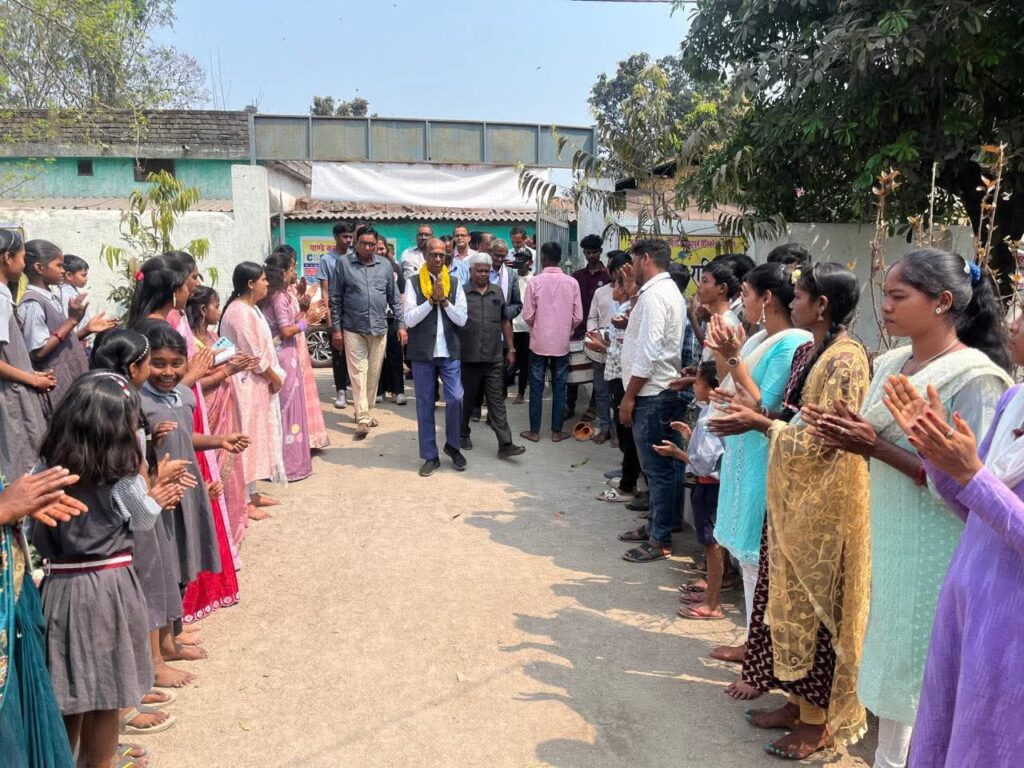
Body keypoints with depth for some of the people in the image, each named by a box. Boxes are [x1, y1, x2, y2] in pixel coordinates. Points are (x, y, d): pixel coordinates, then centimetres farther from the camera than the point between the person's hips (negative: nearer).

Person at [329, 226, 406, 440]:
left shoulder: (385, 265, 6)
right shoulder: (343, 263, -2)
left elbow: (394, 298, 10)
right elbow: (335, 299, 0)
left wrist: (401, 324, 5)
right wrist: (336, 328, -3)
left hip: (379, 328, 3)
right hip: (353, 329, -3)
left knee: (374, 374, 10)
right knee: (358, 373, -5)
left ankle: (366, 412, 25)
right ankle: (363, 419, -5)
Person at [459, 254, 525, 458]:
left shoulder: (497, 291, 8)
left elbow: (505, 322, 13)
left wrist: (510, 349, 10)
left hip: (494, 358, 2)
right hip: (468, 357, -2)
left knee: (497, 401, 2)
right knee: (466, 399, 12)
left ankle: (505, 444, 0)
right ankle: (463, 435, 31)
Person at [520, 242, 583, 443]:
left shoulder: (535, 282, -11)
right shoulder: (572, 283, -5)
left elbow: (527, 315, -8)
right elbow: (578, 316, -3)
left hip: (539, 342, -1)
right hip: (562, 343, 1)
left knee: (536, 388, 7)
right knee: (559, 388, 9)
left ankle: (534, 431, 13)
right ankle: (557, 431, 15)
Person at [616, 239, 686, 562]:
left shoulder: (655, 294, -17)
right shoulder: (669, 290, 16)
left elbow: (648, 353, -22)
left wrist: (628, 396, -18)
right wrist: (633, 292, 17)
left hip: (652, 394, -11)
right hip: (660, 391, 11)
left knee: (657, 467, -2)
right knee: (661, 466, 18)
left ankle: (660, 540, 7)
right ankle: (656, 524, 30)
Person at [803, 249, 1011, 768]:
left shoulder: (976, 377, -16)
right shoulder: (889, 365, 7)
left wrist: (878, 447, -23)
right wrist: (848, 434, -7)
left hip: (935, 552, -7)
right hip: (888, 538, 8)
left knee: (926, 674, 5)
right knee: (888, 658, 18)